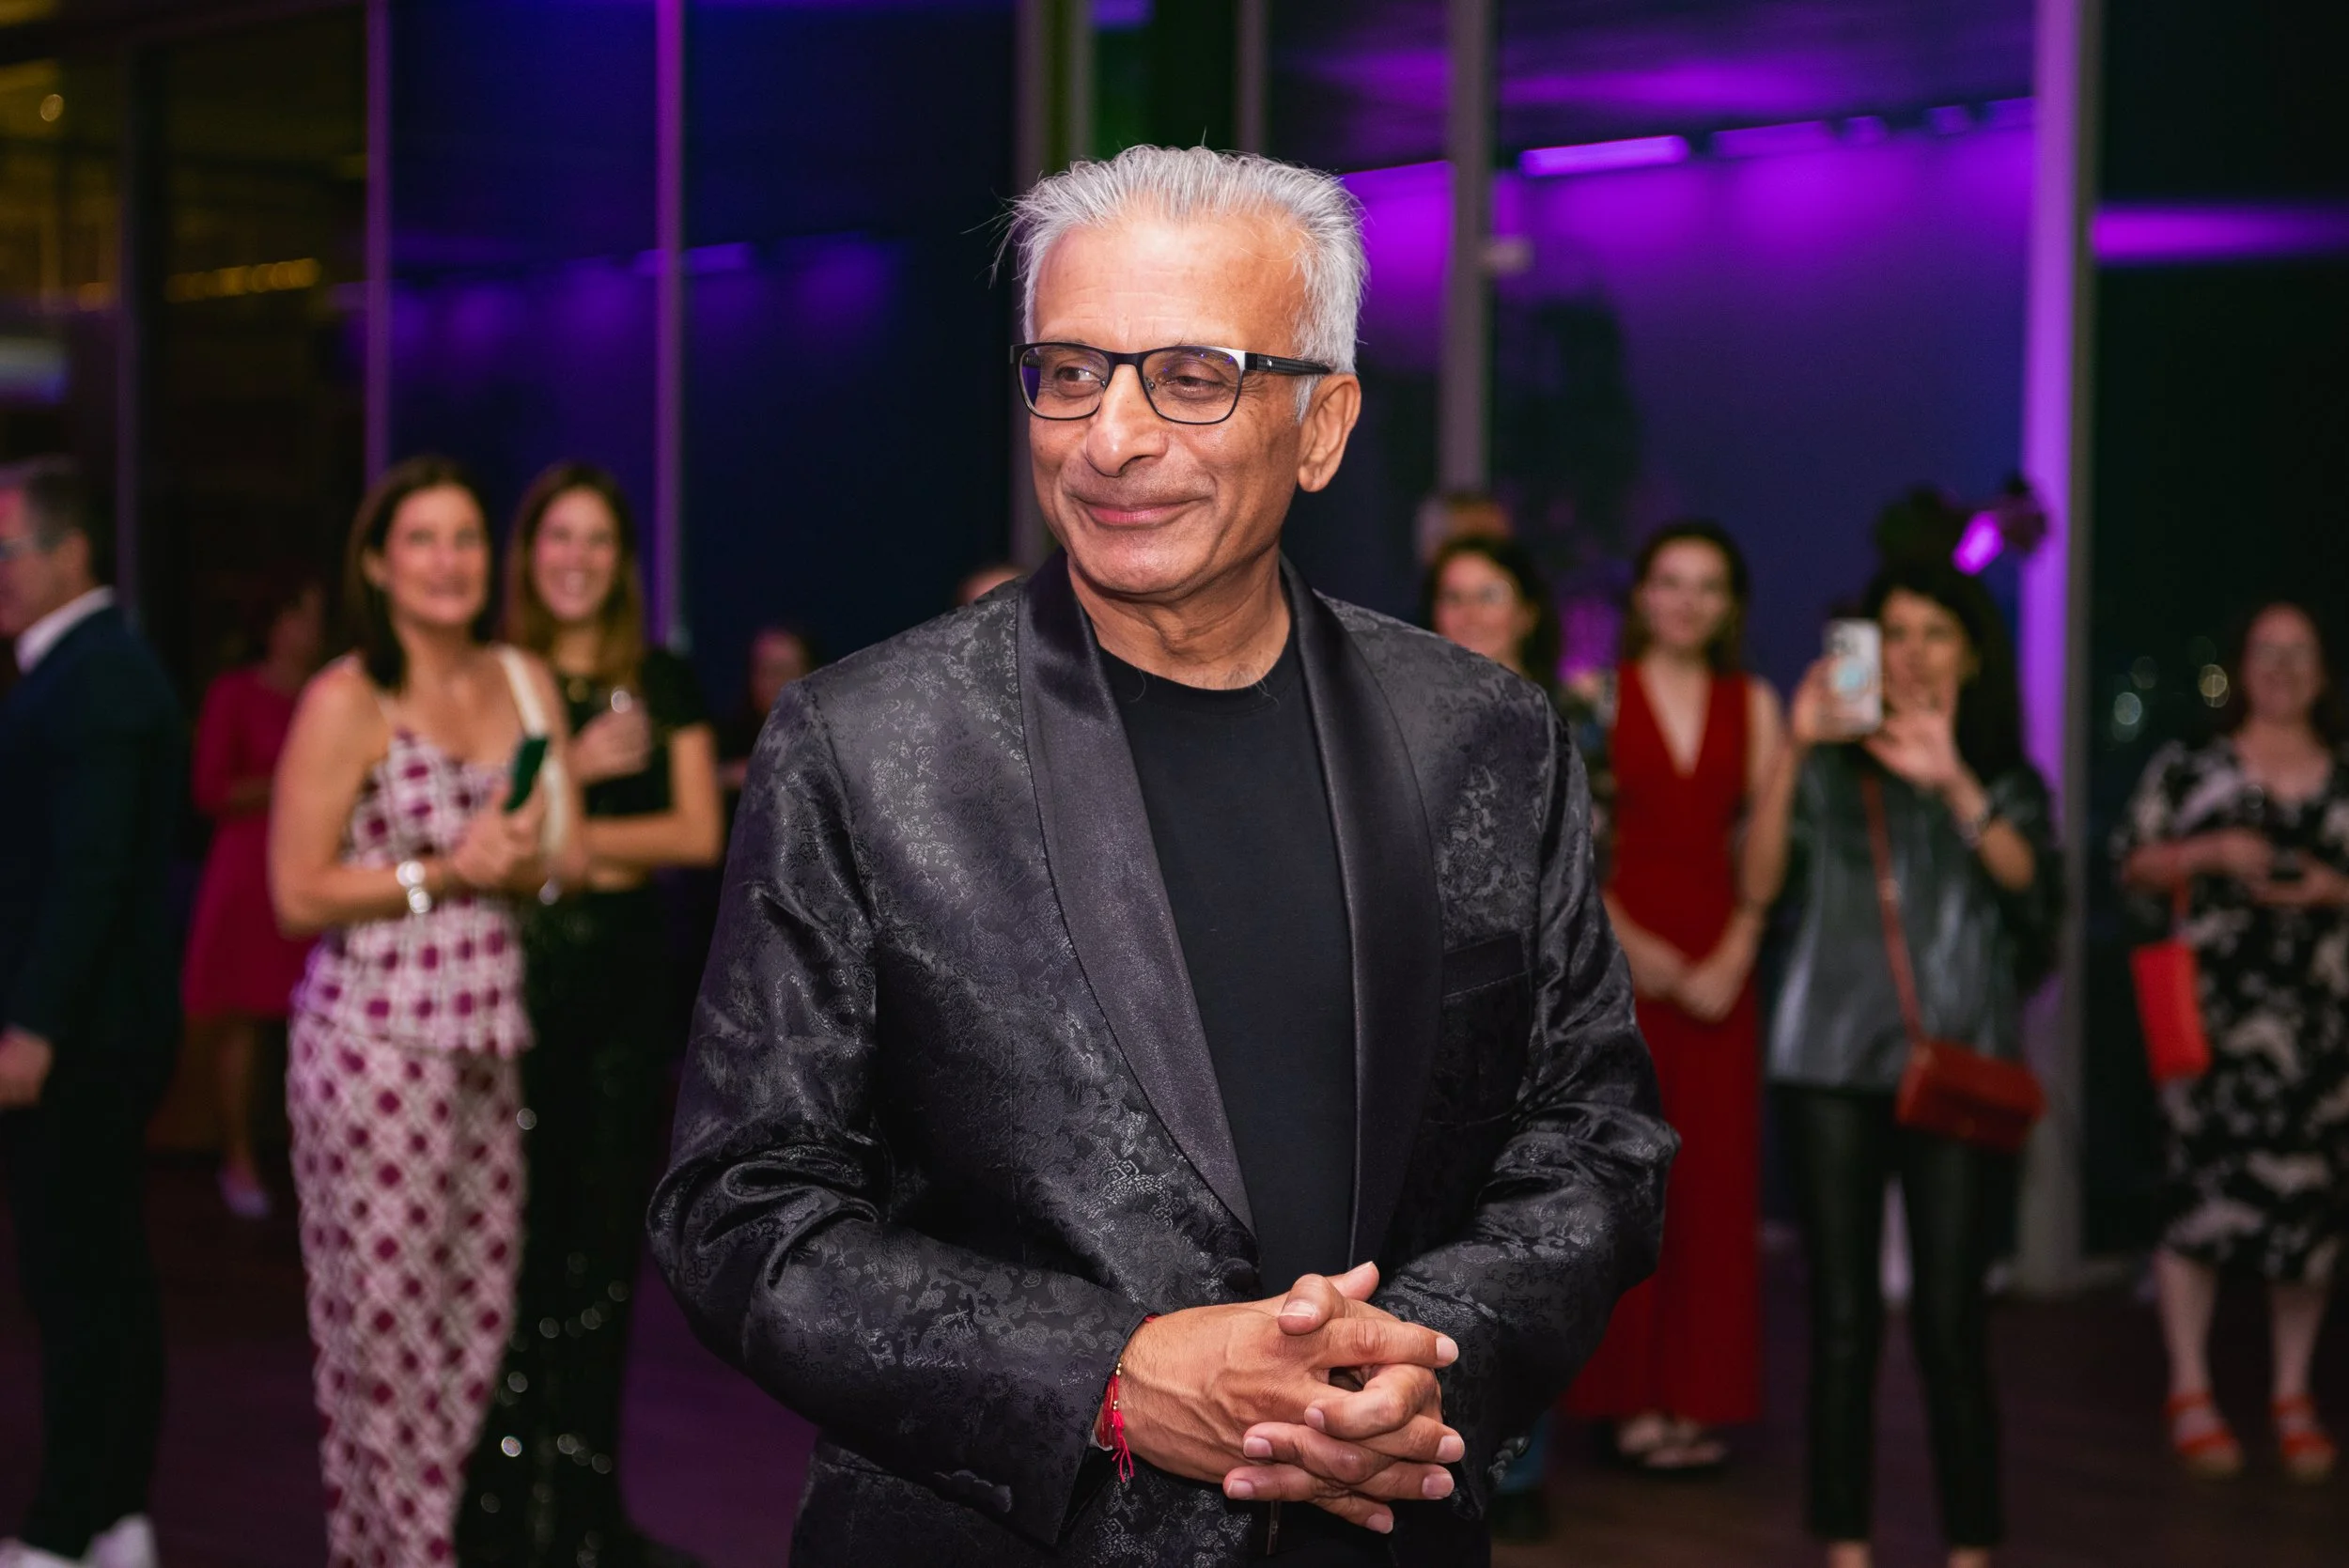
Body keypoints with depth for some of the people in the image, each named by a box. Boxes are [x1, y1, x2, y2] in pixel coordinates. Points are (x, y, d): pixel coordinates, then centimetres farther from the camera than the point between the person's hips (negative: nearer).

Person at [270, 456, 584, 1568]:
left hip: (486, 1045, 5)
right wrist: (445, 871, -14)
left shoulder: (525, 682, 10)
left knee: (479, 1323, 6)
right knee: (388, 1322, -2)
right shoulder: (345, 703, -7)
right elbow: (298, 895, -9)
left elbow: (570, 856, 14)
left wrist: (520, 861, -7)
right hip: (376, 1044, -5)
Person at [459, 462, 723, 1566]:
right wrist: (571, 770, -16)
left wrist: (570, 836, -7)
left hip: (628, 978, 3)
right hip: (515, 972, -3)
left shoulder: (663, 684, 10)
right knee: (520, 1237, -5)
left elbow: (698, 833, 3)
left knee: (606, 1237, 6)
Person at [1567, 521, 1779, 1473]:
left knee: (1716, 1175, 2)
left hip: (1719, 961, 3)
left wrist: (1735, 955, -7)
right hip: (1621, 955, -3)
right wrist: (1626, 944, -13)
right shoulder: (1597, 696, 3)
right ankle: (1630, 1399, 3)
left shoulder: (1754, 706, 11)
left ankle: (1697, 1396, 9)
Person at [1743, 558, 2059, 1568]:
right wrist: (1792, 750, -16)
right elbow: (1760, 881, -5)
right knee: (1842, 1319, 2)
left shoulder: (2005, 780, 11)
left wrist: (1952, 783, -26)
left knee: (1950, 1323, -4)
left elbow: (2023, 878, -10)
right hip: (1831, 1063, 0)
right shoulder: (1831, 770, 9)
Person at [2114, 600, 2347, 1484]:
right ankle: (2191, 1393, 5)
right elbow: (2135, 865, 5)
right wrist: (2215, 853, -10)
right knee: (2201, 1188, -6)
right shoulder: (2191, 770, 7)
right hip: (2213, 1012, -2)